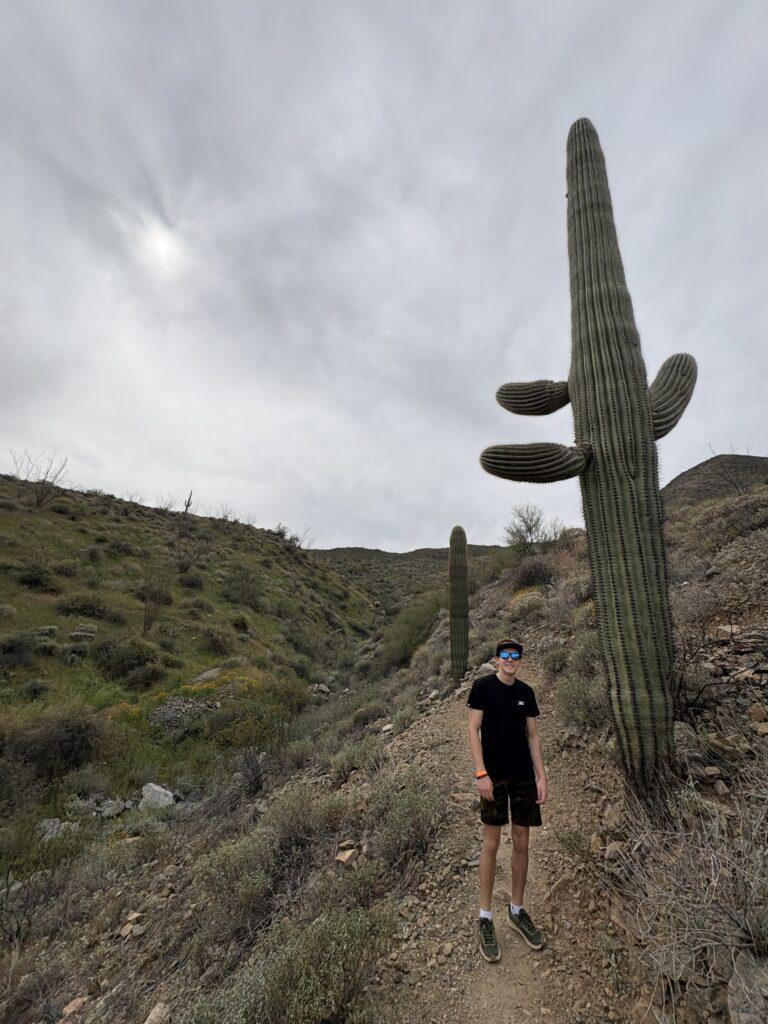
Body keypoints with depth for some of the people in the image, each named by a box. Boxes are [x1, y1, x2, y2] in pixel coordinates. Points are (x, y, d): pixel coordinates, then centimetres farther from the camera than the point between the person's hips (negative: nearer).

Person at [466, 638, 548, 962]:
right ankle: (485, 918, 23)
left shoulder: (526, 692, 4)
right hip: (494, 775, -4)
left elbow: (533, 735, 9)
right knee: (491, 844, 5)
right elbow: (473, 730, -9)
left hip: (524, 776, 4)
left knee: (521, 844, 13)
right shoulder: (482, 686, -9)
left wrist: (541, 776, 5)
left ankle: (517, 911, 34)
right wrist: (481, 773, -14)